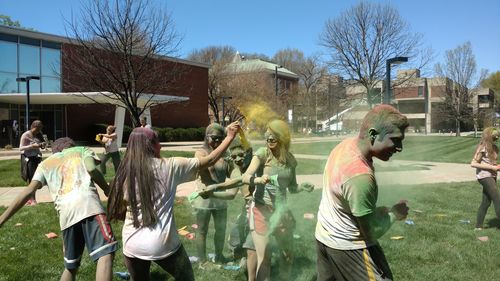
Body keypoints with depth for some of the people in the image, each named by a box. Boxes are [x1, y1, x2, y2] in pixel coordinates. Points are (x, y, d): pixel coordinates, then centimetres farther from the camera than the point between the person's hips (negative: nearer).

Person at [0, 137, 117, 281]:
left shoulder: (45, 164, 30)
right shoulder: (82, 150, 24)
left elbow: (28, 191, 15)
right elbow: (91, 169, 0)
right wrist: (109, 191, 12)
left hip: (66, 213, 4)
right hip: (87, 203, -4)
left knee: (70, 266, 20)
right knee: (106, 254, -12)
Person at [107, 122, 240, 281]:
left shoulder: (125, 174, -4)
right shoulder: (170, 166, -9)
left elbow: (117, 213, 2)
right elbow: (209, 161, -3)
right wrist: (230, 136, 6)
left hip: (132, 246, 3)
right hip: (163, 244, -2)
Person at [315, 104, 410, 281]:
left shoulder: (346, 144, -7)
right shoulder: (360, 176, -33)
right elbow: (371, 233, -22)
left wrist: (376, 211, 5)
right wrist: (394, 214, -7)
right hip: (347, 246, -9)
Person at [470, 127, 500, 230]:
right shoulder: (483, 148, -13)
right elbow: (473, 163, -17)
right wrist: (492, 167, -17)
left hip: (491, 176, 8)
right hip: (484, 176, -8)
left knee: (486, 202, 9)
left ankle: (478, 226, 16)